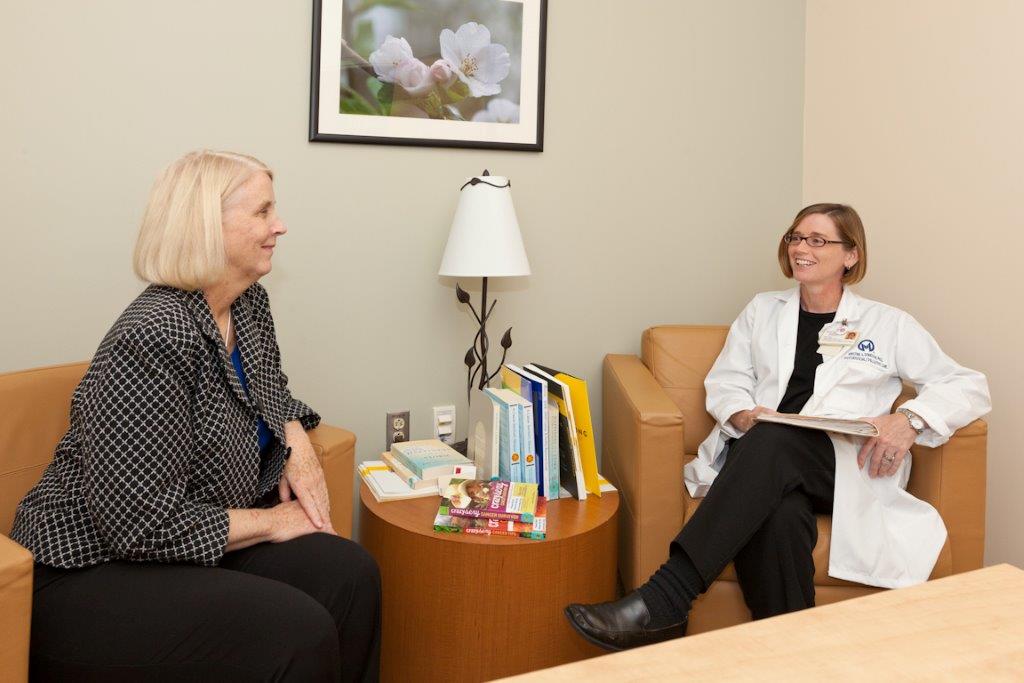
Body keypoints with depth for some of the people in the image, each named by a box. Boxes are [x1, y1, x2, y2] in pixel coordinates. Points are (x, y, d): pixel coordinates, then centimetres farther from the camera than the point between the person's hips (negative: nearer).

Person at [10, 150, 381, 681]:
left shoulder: (249, 303, 2)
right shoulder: (154, 339, -26)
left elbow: (272, 392, 21)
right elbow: (145, 524, -27)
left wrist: (298, 446, -1)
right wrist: (270, 521, -15)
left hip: (197, 545, 8)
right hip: (96, 573, -8)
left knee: (349, 573, -14)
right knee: (300, 634, -26)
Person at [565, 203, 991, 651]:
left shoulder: (888, 324, 16)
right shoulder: (763, 310, 24)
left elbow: (969, 386, 12)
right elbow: (724, 382, 16)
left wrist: (909, 419, -9)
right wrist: (744, 416, -9)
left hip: (847, 465, -2)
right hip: (760, 456, 2)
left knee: (774, 442, -39)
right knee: (778, 518, -39)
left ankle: (662, 602, -45)